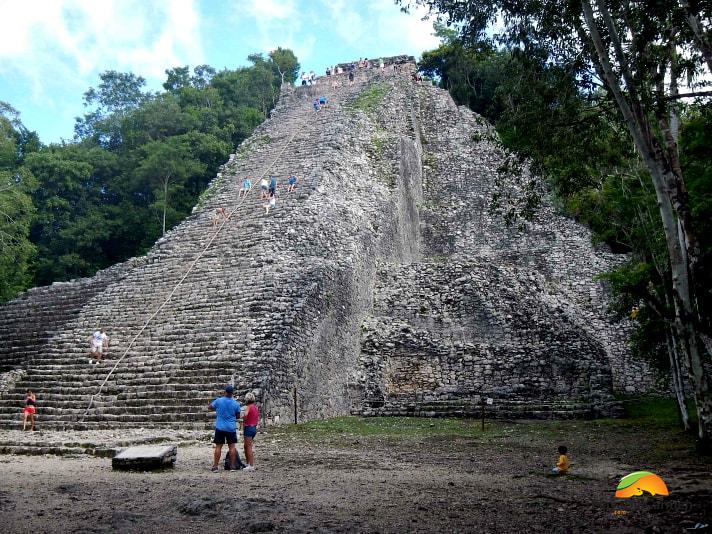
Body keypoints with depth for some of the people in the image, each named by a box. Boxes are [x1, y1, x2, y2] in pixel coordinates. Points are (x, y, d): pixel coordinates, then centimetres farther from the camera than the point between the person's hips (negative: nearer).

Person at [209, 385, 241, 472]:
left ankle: (215, 466, 4)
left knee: (218, 447, 4)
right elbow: (238, 416, 4)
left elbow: (210, 407, 8)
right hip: (231, 428, 0)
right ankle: (233, 465, 9)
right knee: (232, 446, 7)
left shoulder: (218, 401, -7)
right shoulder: (236, 403, -5)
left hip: (220, 427, 0)